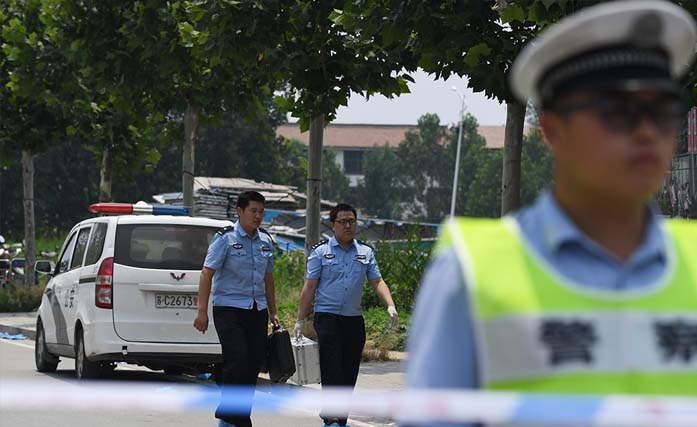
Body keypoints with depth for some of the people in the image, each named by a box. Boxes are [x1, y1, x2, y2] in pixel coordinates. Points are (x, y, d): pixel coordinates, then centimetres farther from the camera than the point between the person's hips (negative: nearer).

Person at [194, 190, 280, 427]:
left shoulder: (265, 241, 13)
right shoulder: (225, 238, -6)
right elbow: (207, 274, -10)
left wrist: (273, 312, 19)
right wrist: (202, 311, -16)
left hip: (257, 312, 6)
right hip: (229, 309, -6)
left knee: (252, 367, 2)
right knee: (237, 365, -14)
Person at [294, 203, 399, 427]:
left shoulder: (366, 252, 11)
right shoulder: (321, 251, 2)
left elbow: (377, 282, 8)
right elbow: (309, 287, 1)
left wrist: (390, 306, -9)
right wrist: (300, 320, -1)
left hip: (354, 319, 4)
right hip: (327, 316, -4)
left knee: (349, 372, 5)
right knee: (331, 368, -15)